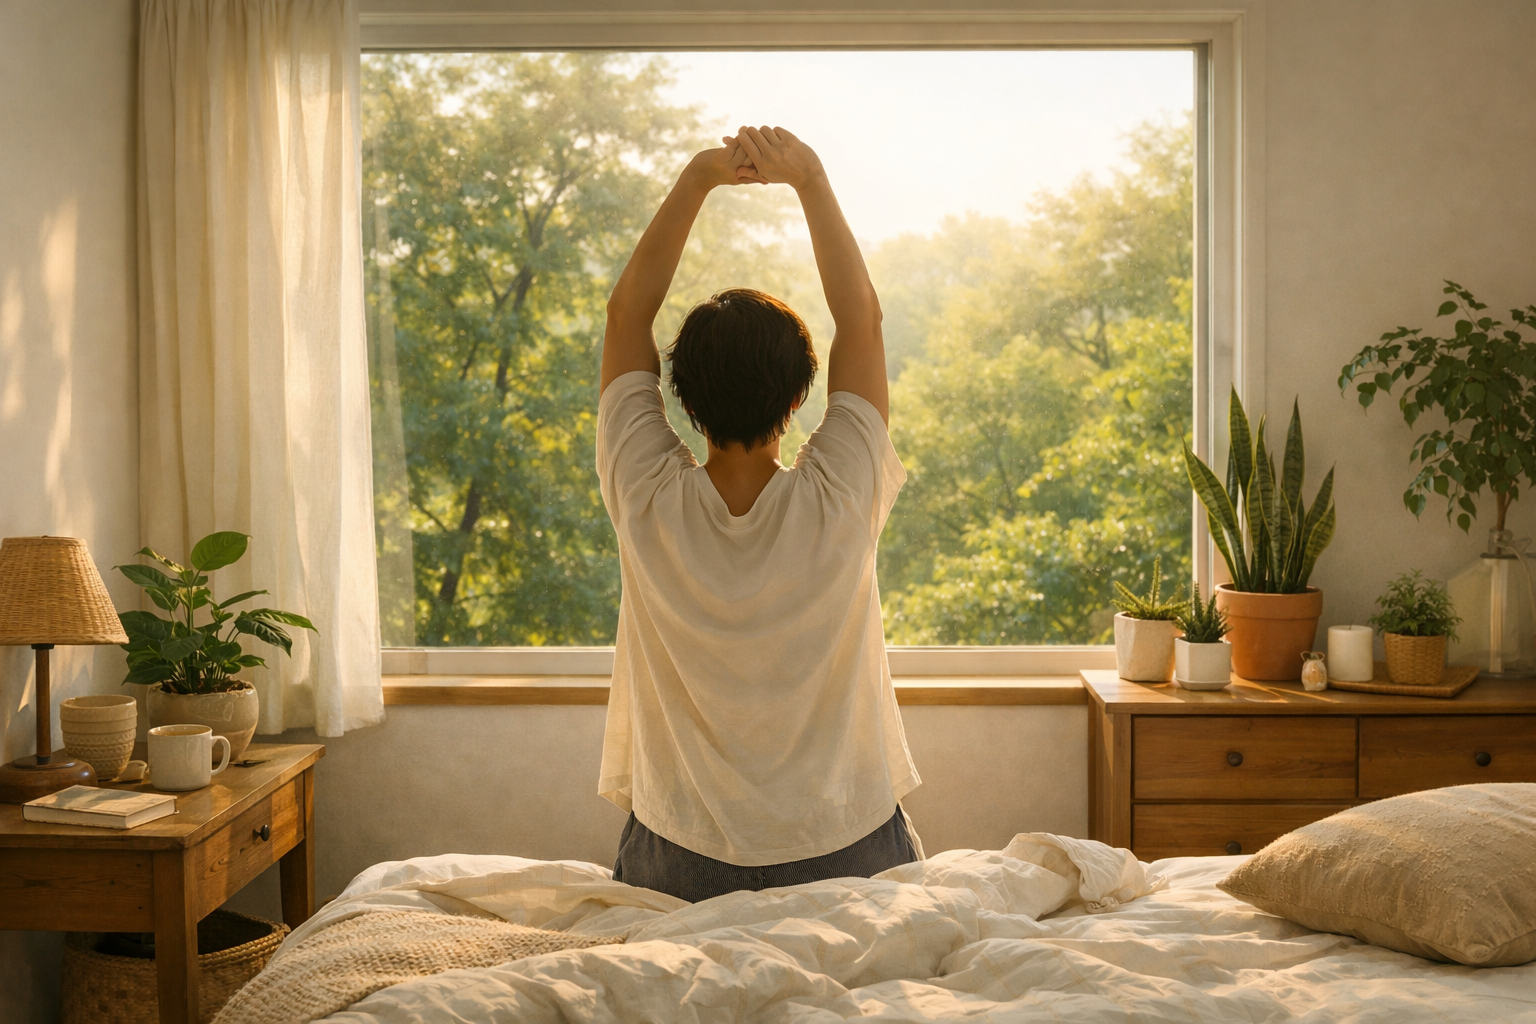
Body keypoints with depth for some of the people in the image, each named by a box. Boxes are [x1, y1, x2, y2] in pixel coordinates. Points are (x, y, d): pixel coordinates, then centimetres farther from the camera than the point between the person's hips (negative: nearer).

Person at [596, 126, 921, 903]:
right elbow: (862, 319, -6)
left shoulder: (650, 504, -15)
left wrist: (695, 180, -7)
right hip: (842, 851, -1)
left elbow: (627, 315, -5)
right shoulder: (836, 506, -17)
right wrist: (811, 179, -7)